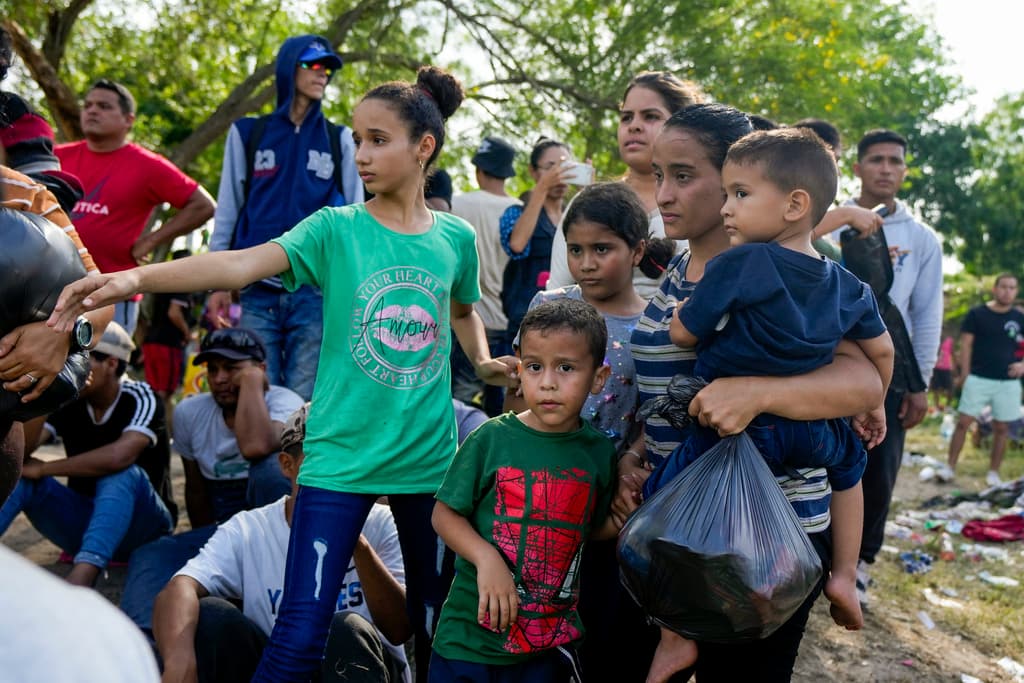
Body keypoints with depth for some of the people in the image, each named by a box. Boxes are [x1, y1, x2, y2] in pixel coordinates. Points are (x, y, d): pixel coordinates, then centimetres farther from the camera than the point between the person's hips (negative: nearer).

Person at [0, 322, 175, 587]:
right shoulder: (68, 402, -1)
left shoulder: (139, 399, -15)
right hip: (84, 520, 5)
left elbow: (119, 456, -34)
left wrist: (42, 469, -22)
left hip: (140, 525, -5)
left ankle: (78, 583, -54)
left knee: (122, 474, -36)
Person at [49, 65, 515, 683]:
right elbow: (242, 263, -22)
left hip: (429, 457, 3)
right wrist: (133, 277, -36)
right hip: (342, 459, -2)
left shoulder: (456, 237, 3)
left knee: (436, 621, 17)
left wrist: (484, 360, 5)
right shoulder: (336, 229, -5)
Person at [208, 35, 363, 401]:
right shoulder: (247, 134, 11)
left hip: (317, 292, 0)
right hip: (258, 291, 1)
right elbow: (227, 210, 11)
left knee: (303, 401, -1)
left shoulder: (340, 139, 12)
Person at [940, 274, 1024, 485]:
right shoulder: (976, 314, 0)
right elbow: (966, 344, 0)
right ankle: (950, 467, 3)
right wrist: (964, 373, -5)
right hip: (978, 378, -2)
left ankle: (993, 473, 18)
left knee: (1001, 428, 7)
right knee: (963, 422, -4)